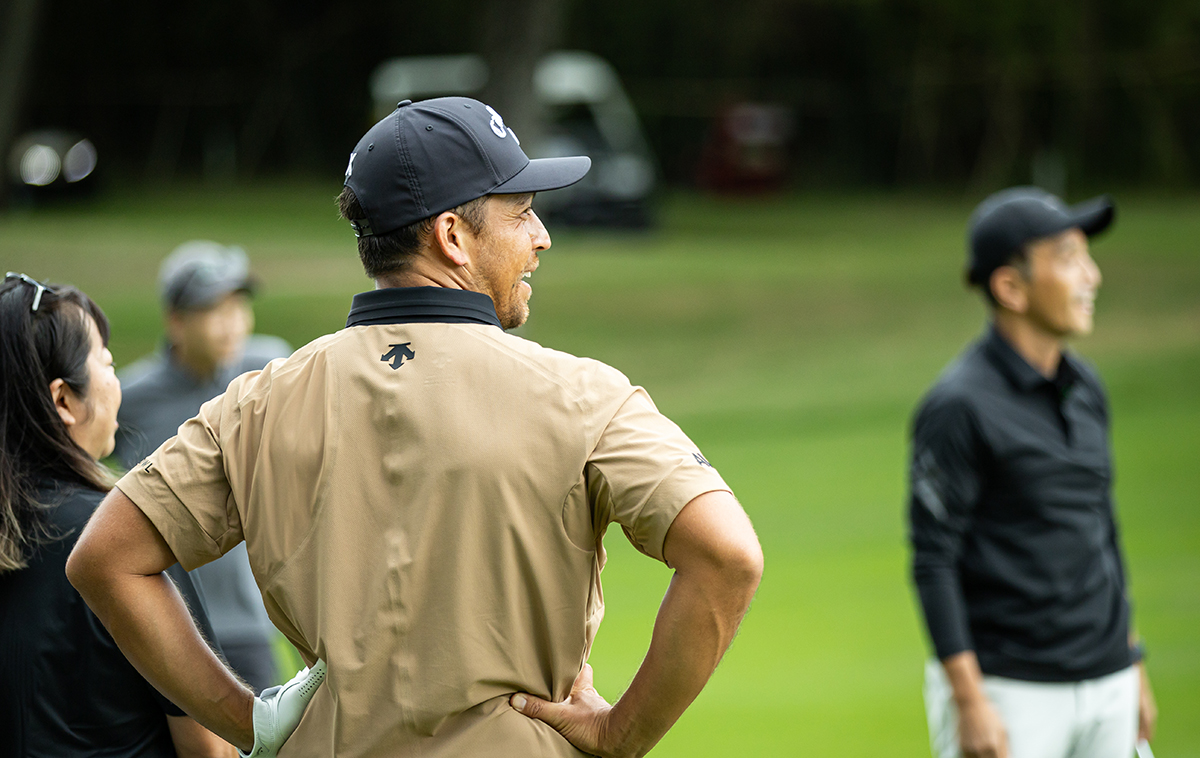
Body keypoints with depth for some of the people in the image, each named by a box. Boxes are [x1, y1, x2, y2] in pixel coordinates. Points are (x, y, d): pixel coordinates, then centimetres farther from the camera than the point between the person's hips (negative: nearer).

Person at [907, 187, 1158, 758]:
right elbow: (932, 561, -14)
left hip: (1106, 689, 7)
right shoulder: (959, 406, -13)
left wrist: (1132, 667, 19)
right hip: (1009, 692, -7)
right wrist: (970, 703, -19)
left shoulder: (1084, 387, 11)